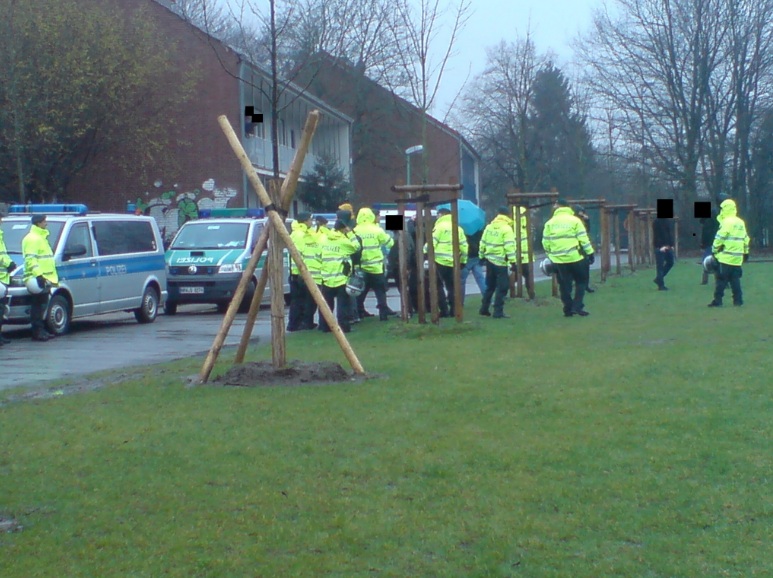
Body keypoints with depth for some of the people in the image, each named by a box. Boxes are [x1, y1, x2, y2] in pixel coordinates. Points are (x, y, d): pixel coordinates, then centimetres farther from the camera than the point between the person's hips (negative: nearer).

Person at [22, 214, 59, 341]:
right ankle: (37, 332, -10)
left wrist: (52, 277, 27)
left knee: (41, 306, 12)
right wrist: (38, 274, -27)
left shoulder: (41, 237, 23)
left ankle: (41, 330, 16)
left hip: (45, 279, 10)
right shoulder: (32, 238, -9)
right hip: (37, 279, -10)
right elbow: (30, 259, -18)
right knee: (38, 306, -10)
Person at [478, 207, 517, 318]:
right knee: (502, 288, -2)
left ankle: (484, 309, 23)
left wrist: (482, 256, 23)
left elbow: (483, 243, 13)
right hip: (500, 262, -7)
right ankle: (498, 312, -5)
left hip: (489, 260, 7)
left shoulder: (489, 227, 10)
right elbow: (509, 246, -17)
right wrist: (513, 261, -16)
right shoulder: (507, 229, -11)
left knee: (490, 286, 19)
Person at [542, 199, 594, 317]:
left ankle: (568, 309, 9)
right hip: (575, 258, -2)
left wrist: (550, 254, 17)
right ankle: (577, 306, -2)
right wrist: (590, 253, 0)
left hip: (558, 260, 2)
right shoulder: (574, 220, -2)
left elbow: (546, 242, 4)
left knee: (564, 285, 9)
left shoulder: (550, 223, 5)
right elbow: (583, 239, -6)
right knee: (581, 281, 10)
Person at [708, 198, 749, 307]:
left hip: (726, 257, -7)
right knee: (735, 280, 11)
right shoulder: (741, 223, 14)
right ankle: (738, 300, 8)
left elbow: (719, 239, -14)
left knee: (721, 280, -4)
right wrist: (745, 252, 24)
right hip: (737, 259, 7)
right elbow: (745, 239, 18)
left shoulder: (726, 222, -10)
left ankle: (717, 301, -4)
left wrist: (714, 250, -2)